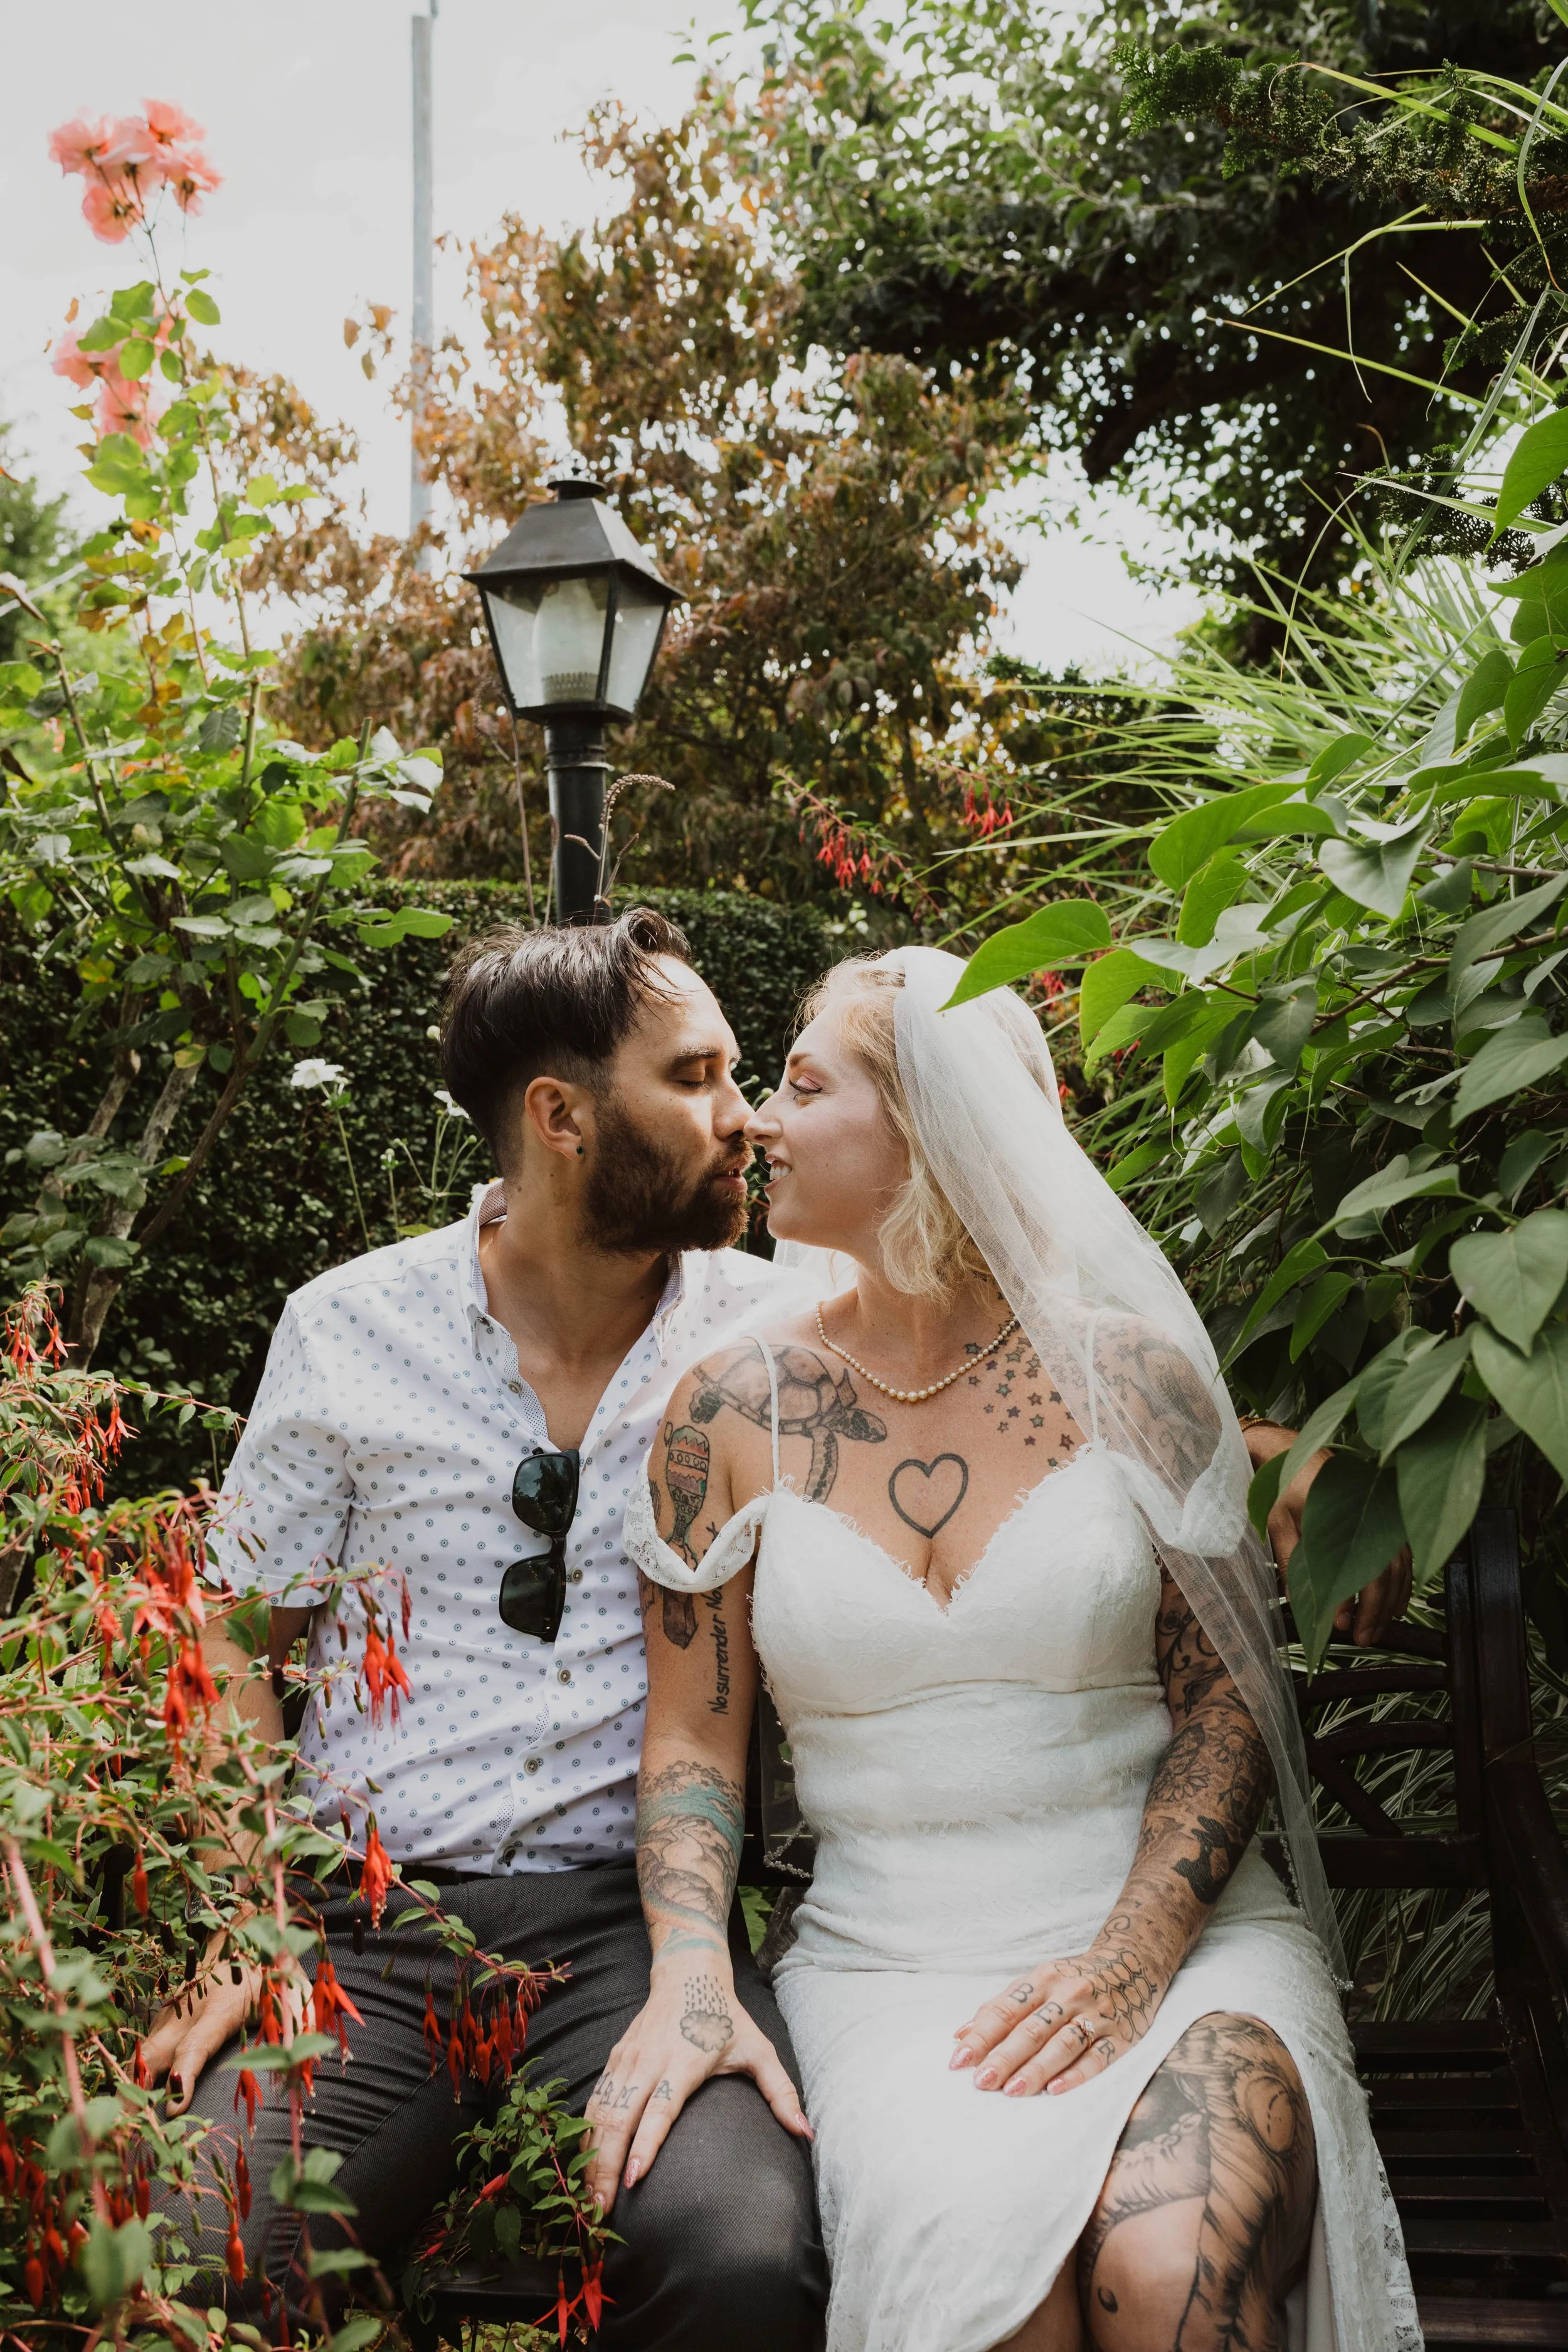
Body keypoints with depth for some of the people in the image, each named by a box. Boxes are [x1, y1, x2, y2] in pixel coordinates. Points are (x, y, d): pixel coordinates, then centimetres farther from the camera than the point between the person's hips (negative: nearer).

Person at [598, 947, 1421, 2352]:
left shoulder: (1126, 1374, 1)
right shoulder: (734, 1416, 5)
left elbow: (1229, 1698, 2)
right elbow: (693, 1738, 6)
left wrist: (1129, 1960, -13)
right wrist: (690, 1975, -11)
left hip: (1177, 1932, 0)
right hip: (887, 1961, 1)